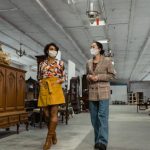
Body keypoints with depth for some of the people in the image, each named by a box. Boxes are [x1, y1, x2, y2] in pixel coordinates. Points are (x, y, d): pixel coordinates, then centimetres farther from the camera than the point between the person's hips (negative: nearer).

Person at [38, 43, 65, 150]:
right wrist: (41, 84, 0)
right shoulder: (42, 64, 14)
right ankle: (53, 134, 25)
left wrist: (58, 81, -10)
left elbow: (64, 77, 9)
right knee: (47, 114, 5)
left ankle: (49, 138, -4)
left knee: (53, 113, -9)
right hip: (44, 90, 3)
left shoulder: (60, 63, 8)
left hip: (55, 89, -3)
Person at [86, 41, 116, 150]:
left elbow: (112, 75, -3)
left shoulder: (107, 61, -1)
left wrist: (99, 77, -13)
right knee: (94, 118, 6)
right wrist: (88, 77, -1)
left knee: (102, 116, -12)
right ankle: (98, 140, 17)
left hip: (103, 92, -5)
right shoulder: (88, 63, 13)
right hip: (92, 93, 5)